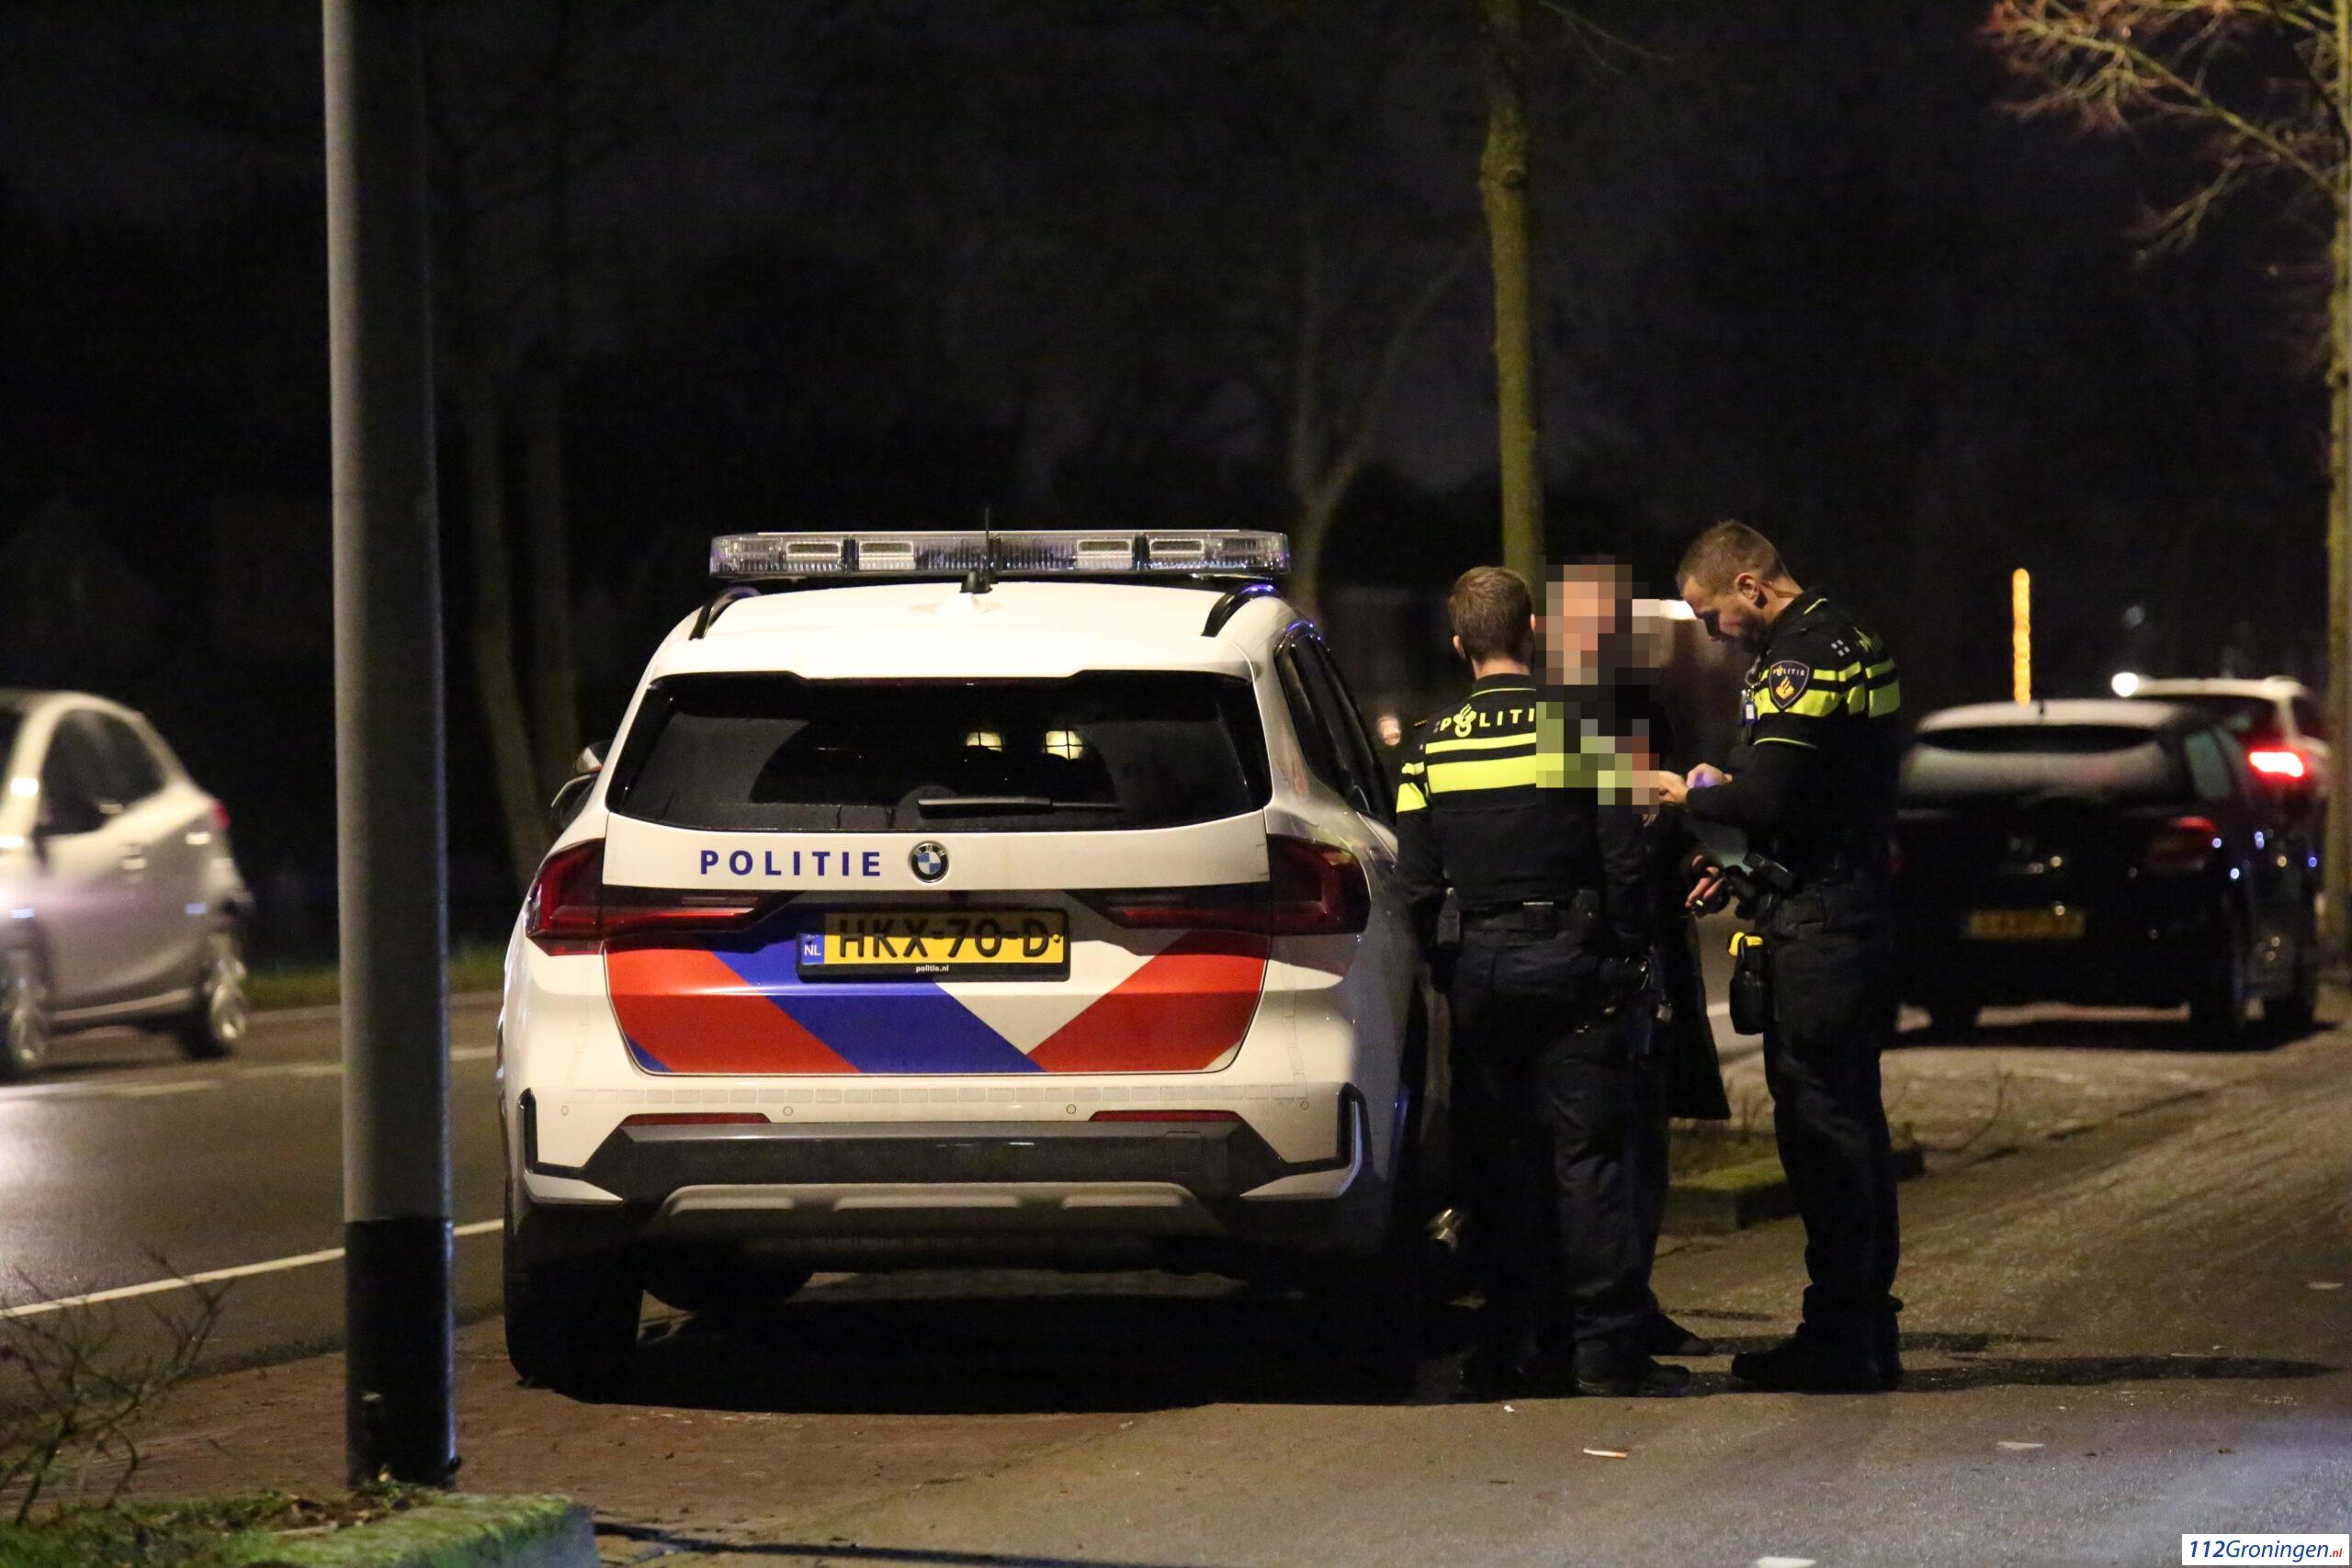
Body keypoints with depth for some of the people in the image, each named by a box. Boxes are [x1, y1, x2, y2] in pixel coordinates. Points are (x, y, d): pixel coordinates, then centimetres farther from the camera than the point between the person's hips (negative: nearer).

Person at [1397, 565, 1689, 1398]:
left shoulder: (1429, 746, 2)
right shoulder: (1581, 730, -7)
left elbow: (1417, 883, 3)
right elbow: (1624, 861, -7)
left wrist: (1443, 969, 12)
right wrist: (1630, 954, 3)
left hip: (1477, 965, 3)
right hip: (1571, 958, -3)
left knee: (1498, 1159, 9)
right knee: (1591, 1156, -1)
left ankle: (1510, 1346, 10)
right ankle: (1608, 1346, -3)